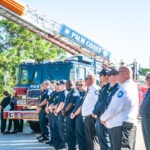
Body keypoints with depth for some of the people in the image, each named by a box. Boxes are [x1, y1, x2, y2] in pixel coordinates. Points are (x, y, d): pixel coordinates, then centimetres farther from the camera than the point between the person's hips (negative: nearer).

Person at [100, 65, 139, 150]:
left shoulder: (125, 88, -16)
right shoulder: (132, 87, 17)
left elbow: (115, 107, -18)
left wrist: (103, 117, -2)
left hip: (121, 126, -11)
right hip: (129, 124, 11)